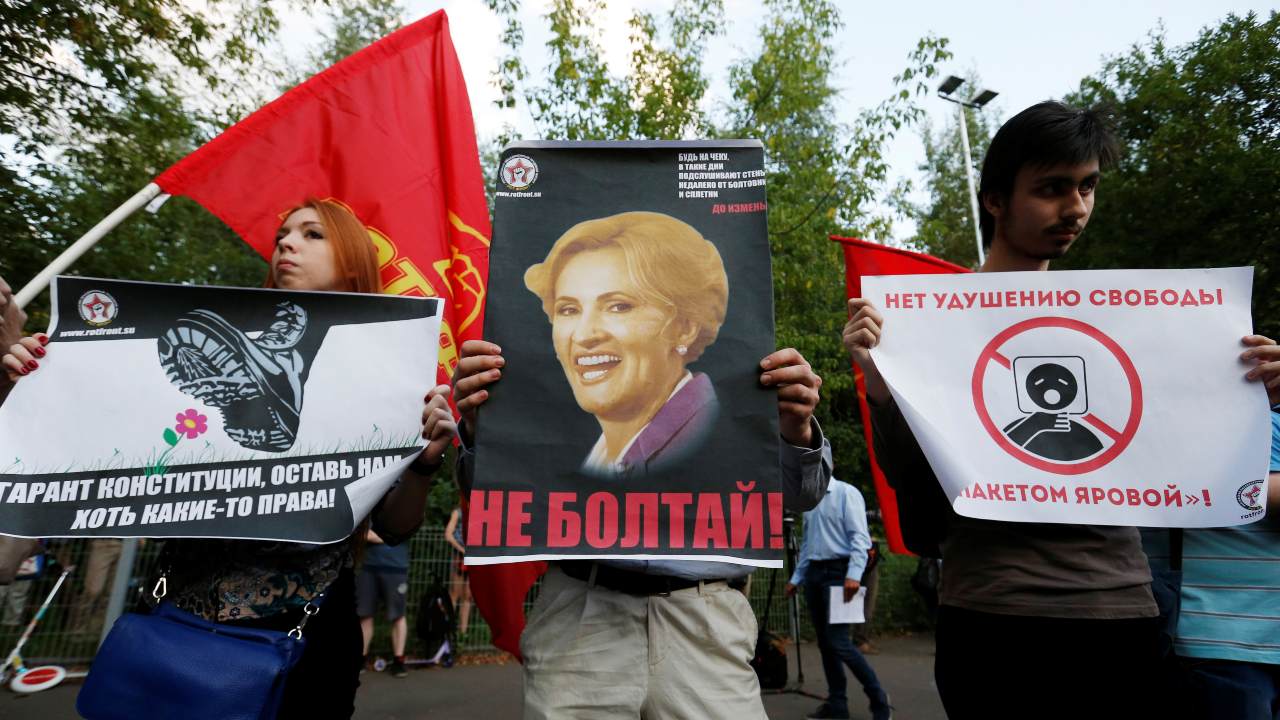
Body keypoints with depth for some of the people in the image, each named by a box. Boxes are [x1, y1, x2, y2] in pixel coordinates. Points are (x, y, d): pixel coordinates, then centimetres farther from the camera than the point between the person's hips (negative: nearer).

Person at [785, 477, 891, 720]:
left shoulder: (846, 493, -6)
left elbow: (859, 537, -13)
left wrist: (854, 574, -23)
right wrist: (796, 578, 17)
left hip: (837, 572, -7)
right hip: (813, 573, 7)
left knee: (838, 642, -10)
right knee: (824, 642, 8)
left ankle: (878, 698, 7)